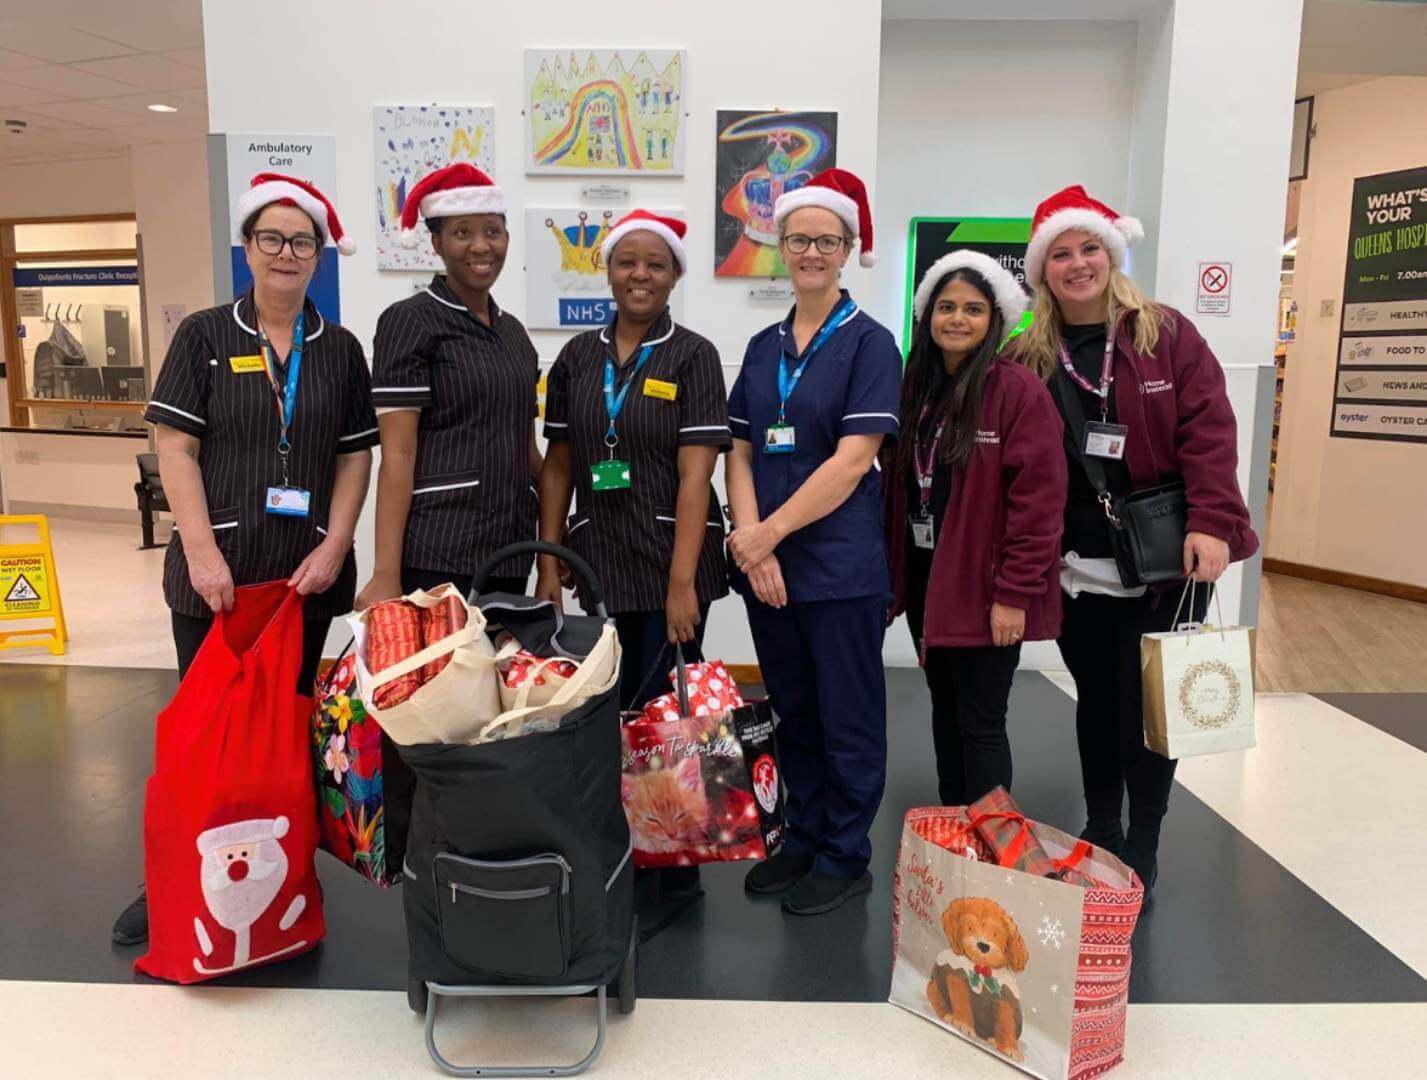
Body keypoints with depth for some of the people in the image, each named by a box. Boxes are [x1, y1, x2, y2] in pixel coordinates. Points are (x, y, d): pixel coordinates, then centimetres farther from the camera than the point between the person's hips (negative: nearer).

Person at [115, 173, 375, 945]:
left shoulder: (340, 349, 7)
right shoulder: (204, 336, 1)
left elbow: (356, 456, 6)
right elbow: (175, 450, -4)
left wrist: (335, 545, -6)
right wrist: (202, 550, -12)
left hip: (306, 573, 2)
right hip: (215, 572, -2)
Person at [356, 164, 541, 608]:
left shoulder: (514, 331, 15)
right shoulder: (410, 321, -4)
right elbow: (398, 455, -10)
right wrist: (386, 574, -15)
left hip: (511, 551, 6)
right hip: (436, 554, -6)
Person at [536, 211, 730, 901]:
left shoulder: (692, 356, -3)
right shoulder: (578, 356, 8)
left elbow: (695, 473, -10)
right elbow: (558, 467, 9)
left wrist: (682, 580, -16)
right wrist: (549, 566, 4)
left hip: (669, 561, -3)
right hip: (595, 559, 3)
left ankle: (675, 859, 22)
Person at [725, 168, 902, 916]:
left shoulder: (868, 343, -5)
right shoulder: (763, 346, 11)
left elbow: (853, 460, -14)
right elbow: (739, 453, 7)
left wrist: (768, 532, -14)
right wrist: (749, 537, -9)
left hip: (841, 564, -5)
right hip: (765, 564, 5)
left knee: (847, 714, 7)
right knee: (790, 709, 16)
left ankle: (845, 857, 23)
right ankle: (802, 839, 32)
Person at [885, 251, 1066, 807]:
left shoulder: (1019, 391, -12)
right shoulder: (917, 389, 9)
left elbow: (1039, 500, -16)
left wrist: (1014, 593, -18)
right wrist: (894, 574, 8)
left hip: (983, 590, -7)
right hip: (926, 583, 7)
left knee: (980, 725, 1)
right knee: (945, 713, 17)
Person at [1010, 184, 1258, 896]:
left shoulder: (1168, 335, 0)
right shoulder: (1028, 358, 4)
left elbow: (1208, 431, -7)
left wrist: (1212, 523, -18)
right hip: (1077, 566, 2)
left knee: (1148, 701, 4)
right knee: (1096, 698, 13)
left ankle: (1143, 848, 22)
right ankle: (1100, 833, 31)